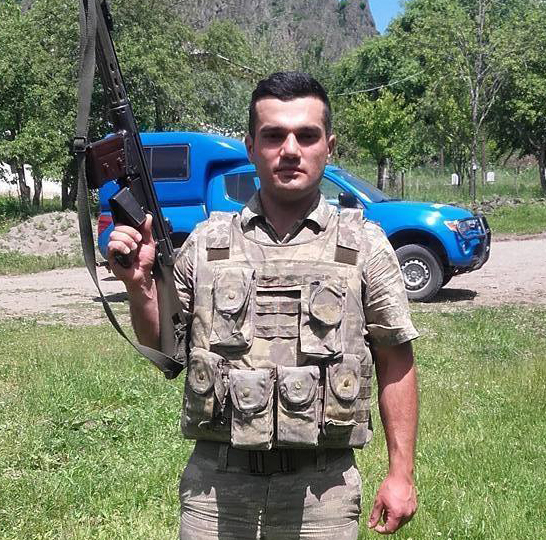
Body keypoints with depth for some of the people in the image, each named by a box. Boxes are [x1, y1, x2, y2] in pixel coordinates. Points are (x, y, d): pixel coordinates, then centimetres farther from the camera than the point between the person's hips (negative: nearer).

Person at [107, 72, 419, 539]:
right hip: (215, 485, 1)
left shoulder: (364, 245, -1)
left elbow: (395, 363, 2)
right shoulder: (207, 242, 3)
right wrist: (139, 286, -7)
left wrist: (401, 473, -1)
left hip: (322, 490, -1)